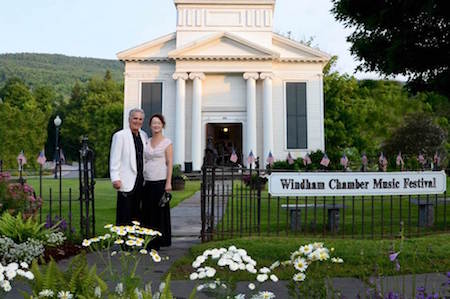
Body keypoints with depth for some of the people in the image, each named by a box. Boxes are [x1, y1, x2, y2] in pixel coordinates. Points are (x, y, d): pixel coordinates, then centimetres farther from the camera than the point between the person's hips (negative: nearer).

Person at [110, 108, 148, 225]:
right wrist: (115, 178, -15)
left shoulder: (144, 136, 13)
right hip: (126, 183, -6)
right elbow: (114, 160, -8)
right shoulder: (120, 136, -5)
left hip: (140, 182, 6)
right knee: (124, 217, -3)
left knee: (136, 215, 12)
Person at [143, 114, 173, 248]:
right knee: (148, 211, 6)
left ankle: (159, 241, 8)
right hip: (147, 181, 4)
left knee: (160, 211, 0)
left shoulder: (167, 142, 0)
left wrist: (168, 182, -10)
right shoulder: (146, 142, 12)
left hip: (160, 181, -4)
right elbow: (143, 161, 15)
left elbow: (170, 163, -3)